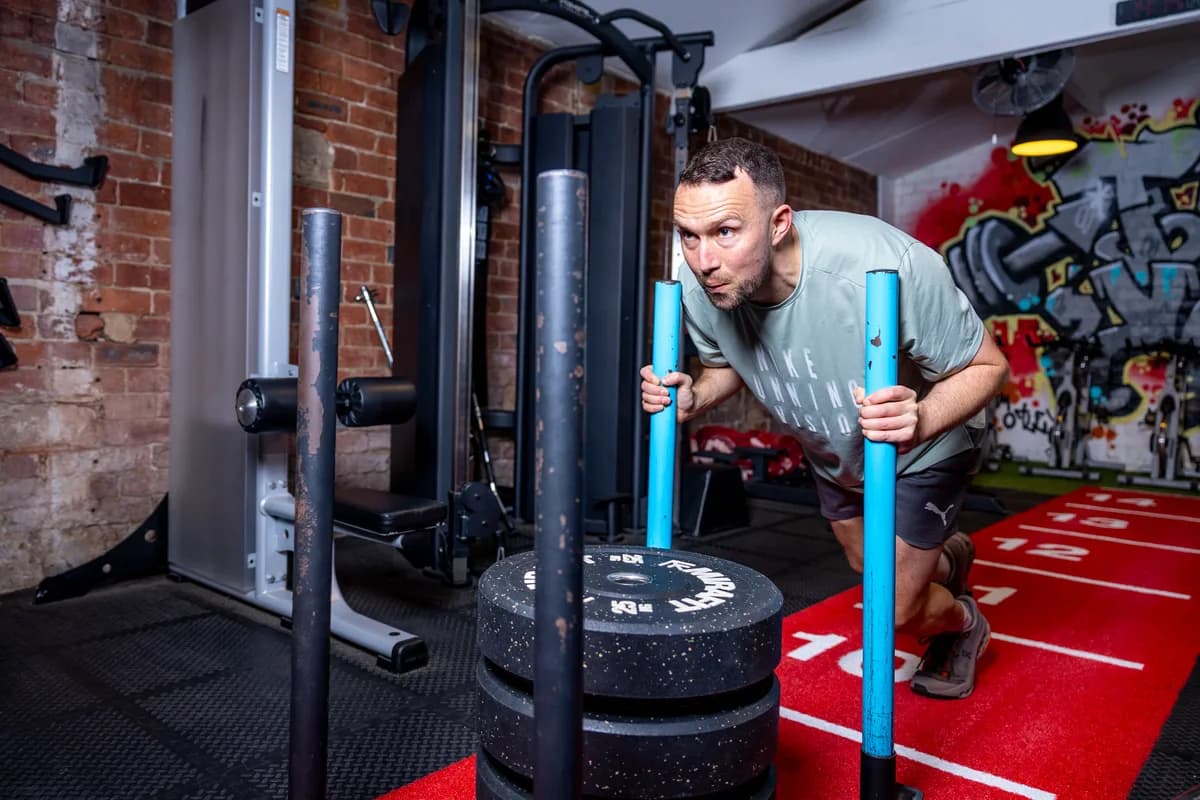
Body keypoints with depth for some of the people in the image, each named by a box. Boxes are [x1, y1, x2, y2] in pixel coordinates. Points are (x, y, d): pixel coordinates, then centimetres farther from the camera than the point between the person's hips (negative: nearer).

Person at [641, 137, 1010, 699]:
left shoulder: (888, 266, -41)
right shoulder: (697, 286, -27)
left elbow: (986, 366, -26)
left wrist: (921, 420, -47)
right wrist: (694, 398, -27)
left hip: (925, 448, -5)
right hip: (831, 453, 5)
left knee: (897, 610, -1)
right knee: (869, 567, 26)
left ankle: (963, 624, 37)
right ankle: (949, 555, 62)